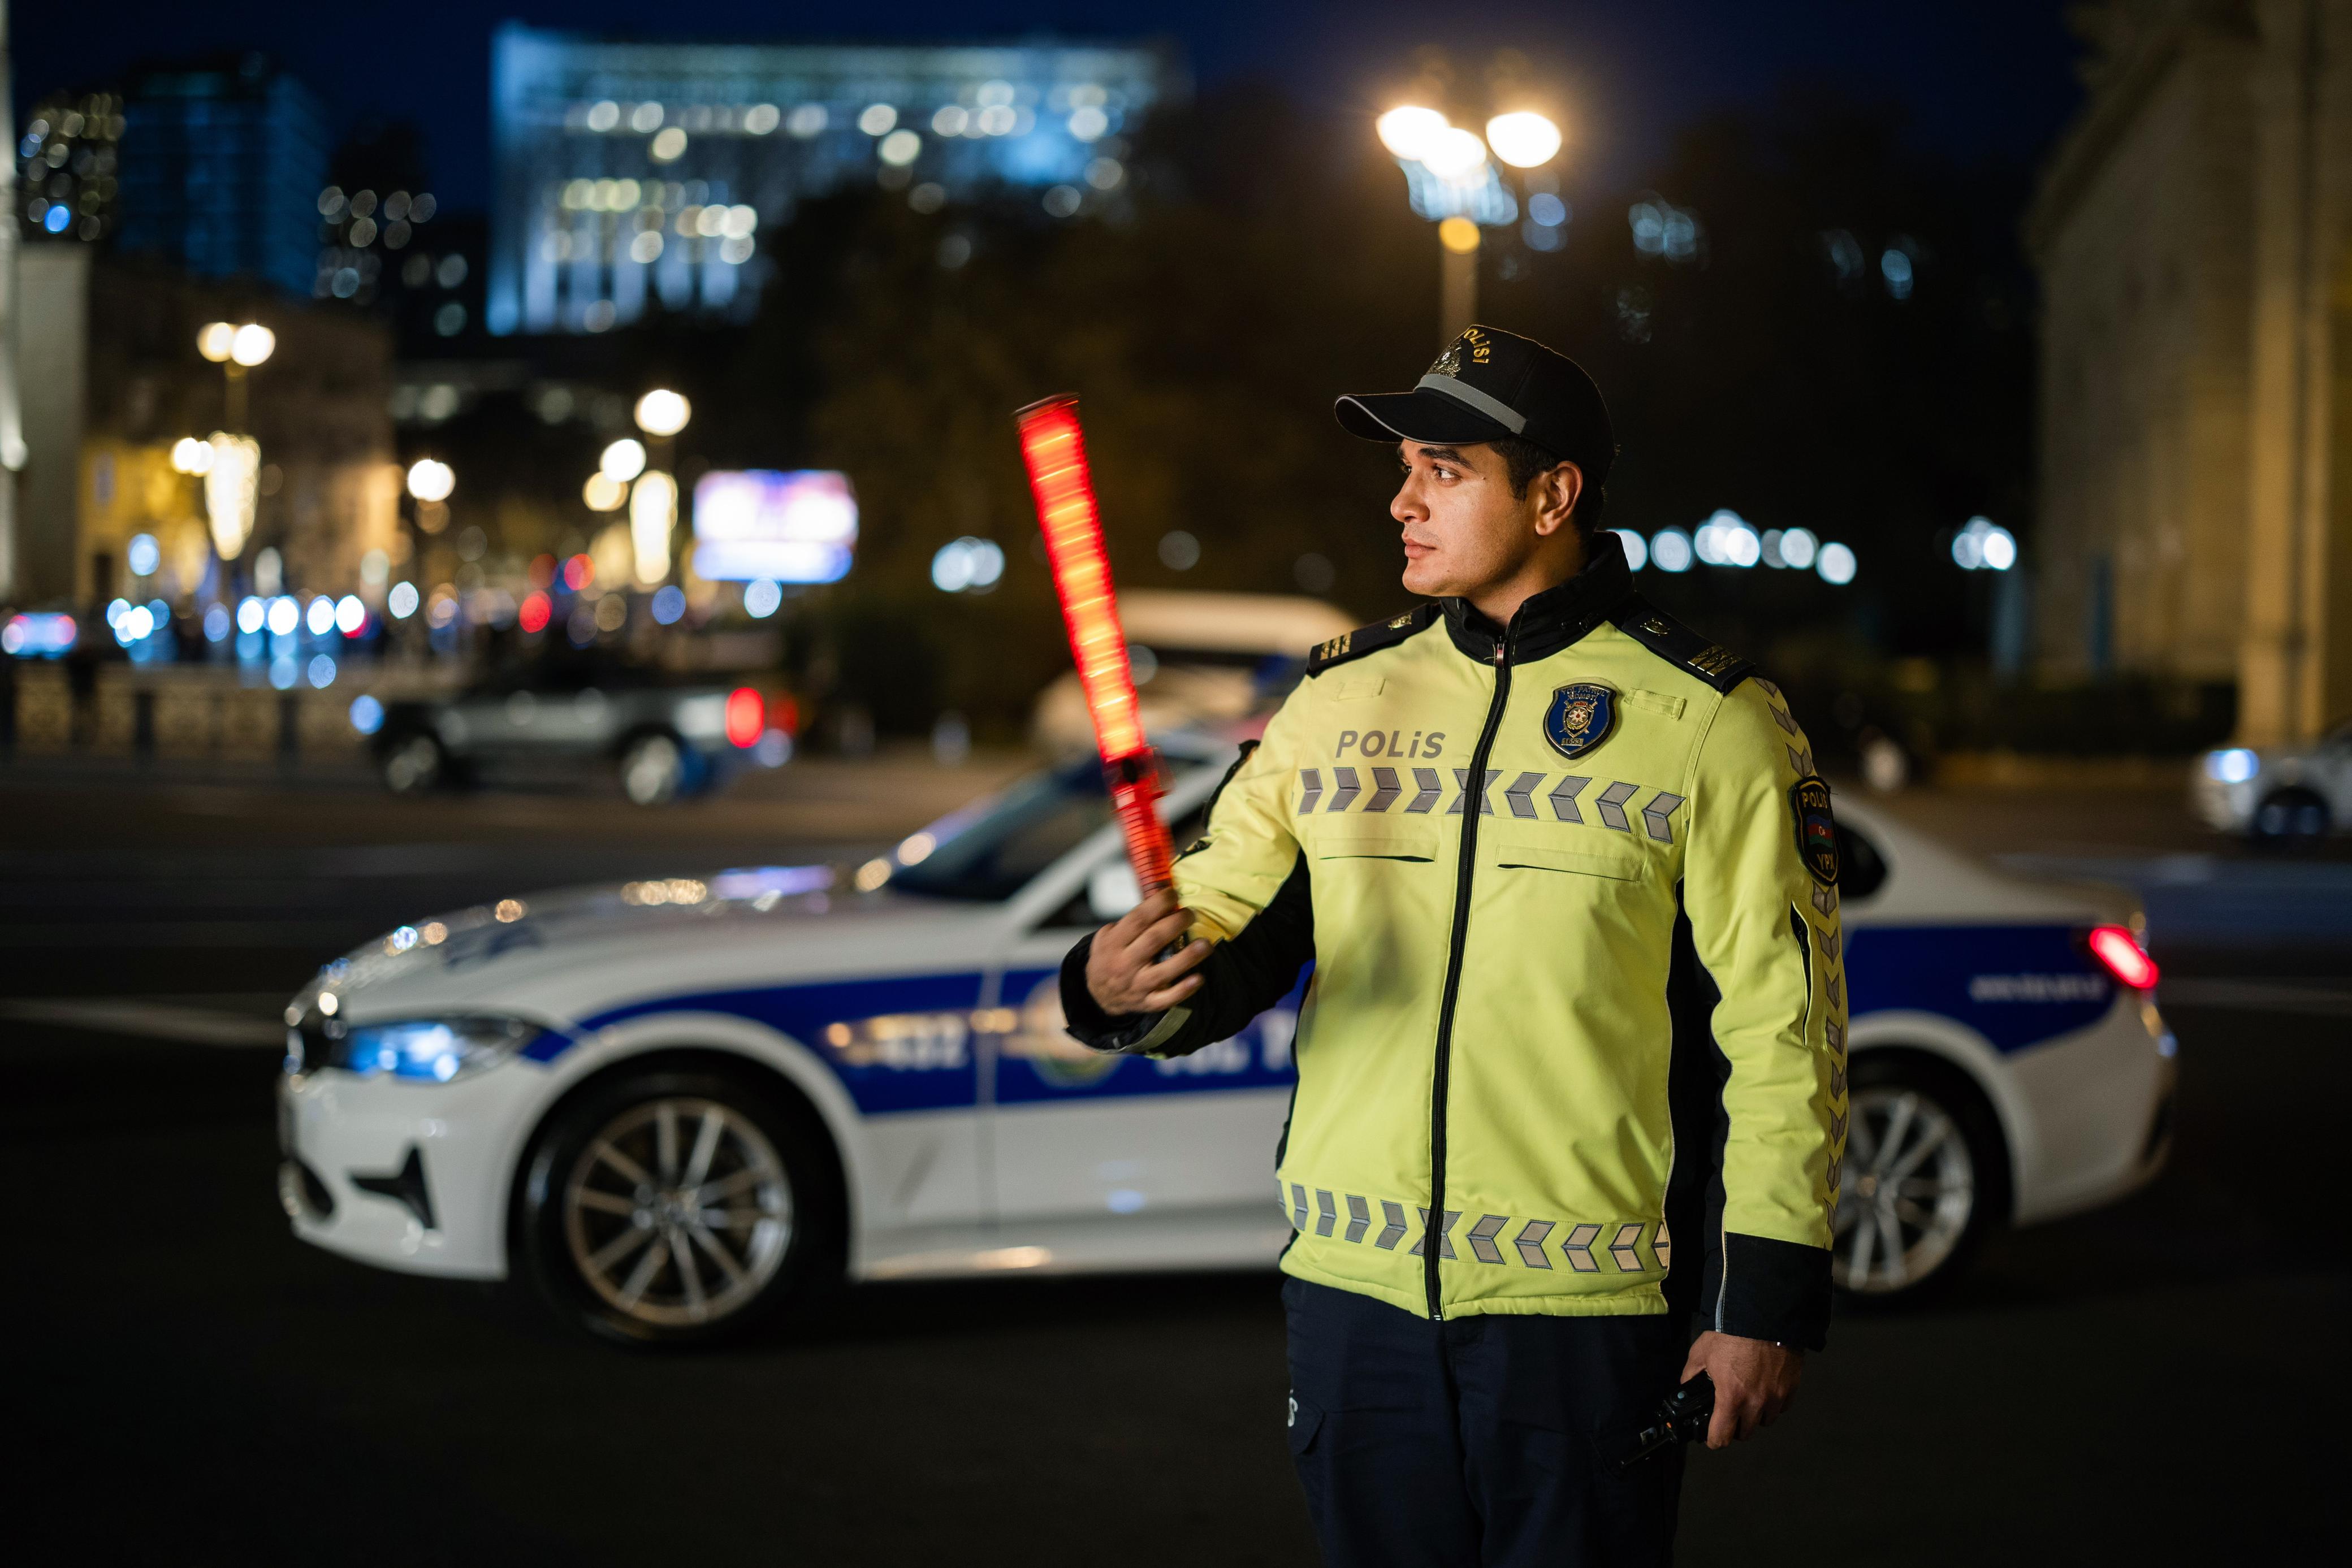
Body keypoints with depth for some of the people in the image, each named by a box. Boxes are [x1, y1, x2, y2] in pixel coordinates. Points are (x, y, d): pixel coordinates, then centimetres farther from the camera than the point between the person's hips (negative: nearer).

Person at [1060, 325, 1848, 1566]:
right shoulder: (1340, 700, 9)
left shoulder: (1706, 722, -3)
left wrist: (1765, 1301, -7)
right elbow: (1222, 930, 8)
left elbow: (1783, 1023, -4)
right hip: (1354, 1291, 4)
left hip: (1588, 1314, -4)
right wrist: (1120, 985, -16)